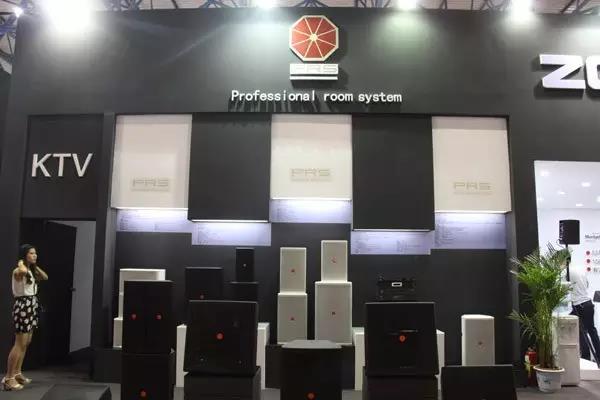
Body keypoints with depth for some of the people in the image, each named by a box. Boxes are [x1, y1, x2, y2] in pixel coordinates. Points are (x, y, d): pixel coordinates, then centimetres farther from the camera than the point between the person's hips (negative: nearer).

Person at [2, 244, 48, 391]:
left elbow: (45, 277, 22)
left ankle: (17, 373, 22)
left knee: (26, 343, 13)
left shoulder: (31, 271, 13)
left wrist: (35, 266, 13)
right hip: (23, 307, -9)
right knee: (19, 344, -8)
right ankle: (8, 378, -3)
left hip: (31, 307, 9)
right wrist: (21, 264, -18)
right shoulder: (18, 271, -14)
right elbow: (23, 271, -39)